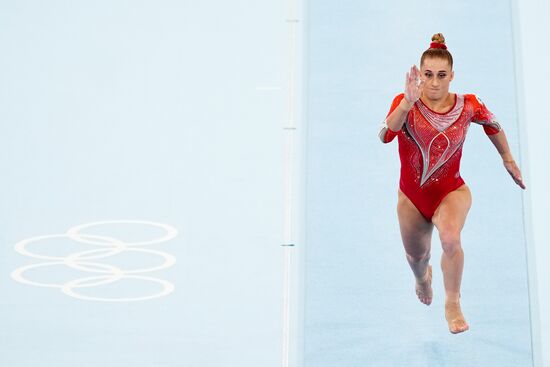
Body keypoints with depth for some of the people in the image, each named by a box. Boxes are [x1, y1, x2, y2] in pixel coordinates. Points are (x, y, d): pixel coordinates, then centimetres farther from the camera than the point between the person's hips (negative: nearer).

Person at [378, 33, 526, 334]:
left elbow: (492, 124, 11)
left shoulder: (468, 106, -12)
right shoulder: (405, 104, -18)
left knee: (450, 238, -34)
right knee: (416, 257, 22)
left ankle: (453, 305, -14)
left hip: (451, 191, -1)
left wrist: (508, 159, 19)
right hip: (411, 196, 1)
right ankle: (423, 277, 62)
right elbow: (386, 135, -39)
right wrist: (408, 103, -54)